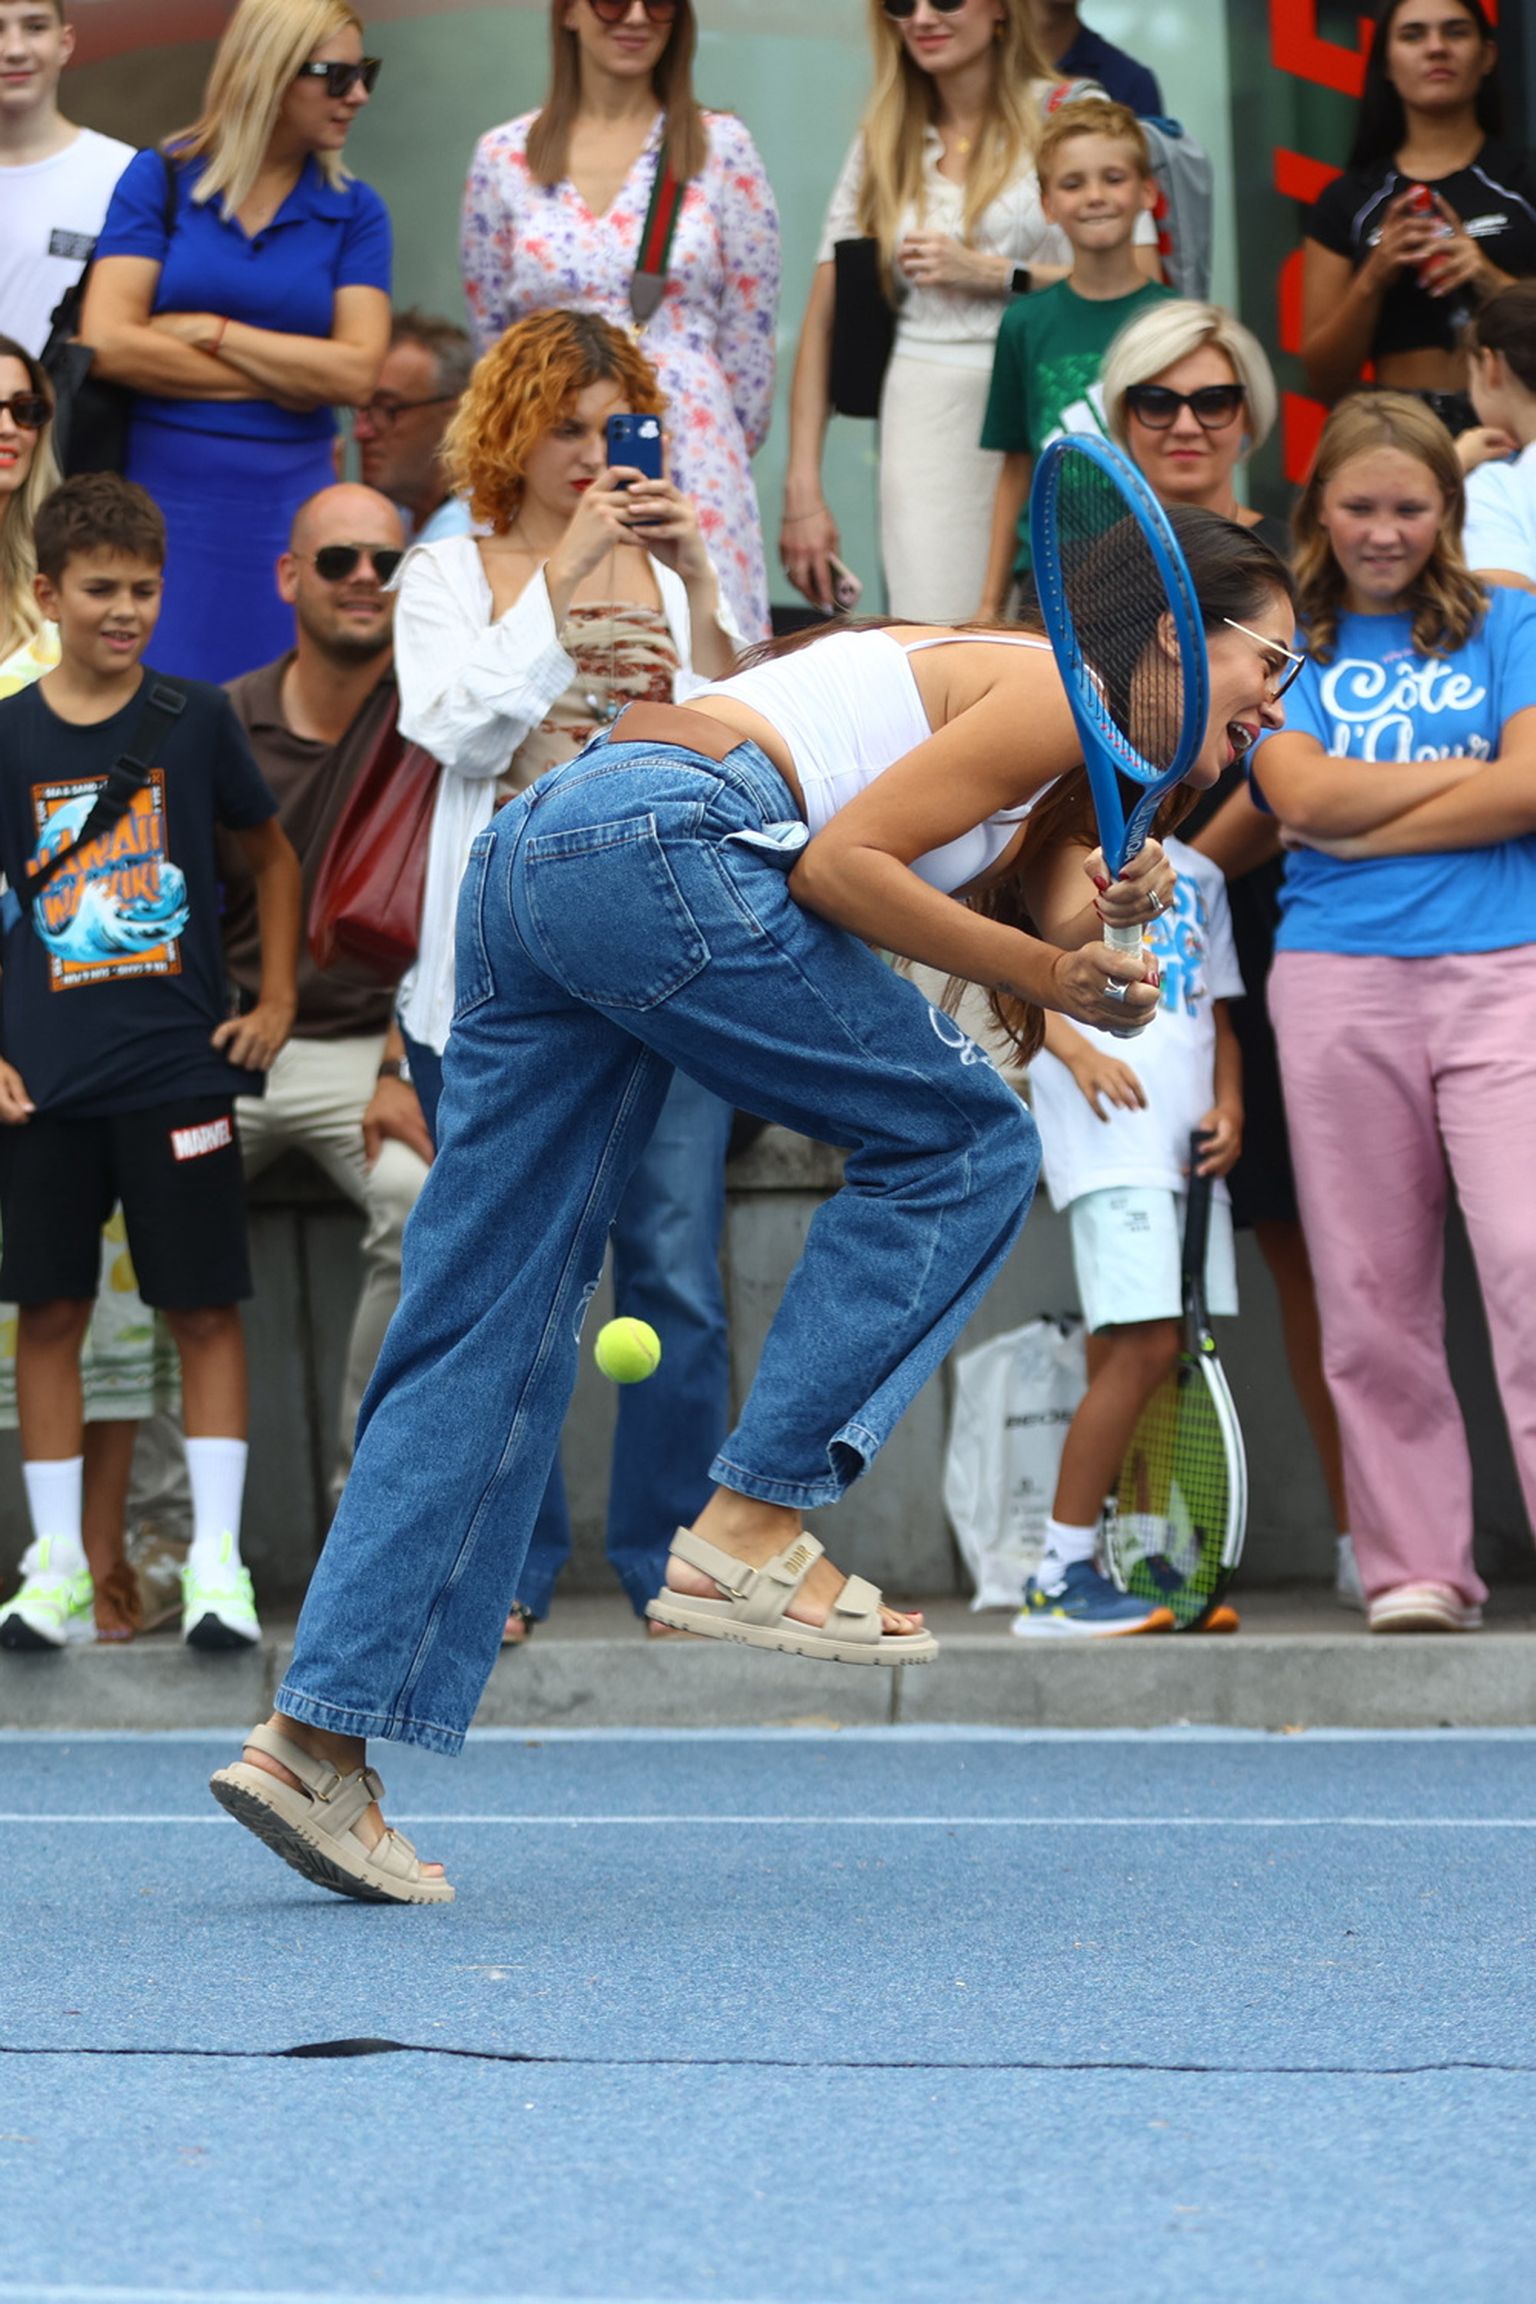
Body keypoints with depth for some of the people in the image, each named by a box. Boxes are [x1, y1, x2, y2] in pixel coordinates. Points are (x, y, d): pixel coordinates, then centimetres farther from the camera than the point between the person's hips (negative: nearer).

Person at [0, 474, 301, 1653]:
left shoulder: (196, 719, 1)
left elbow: (274, 856, 13)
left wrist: (277, 1000, 5)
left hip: (180, 1069, -1)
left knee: (207, 1309, -1)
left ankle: (218, 1560, 2)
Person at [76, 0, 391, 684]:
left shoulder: (354, 211, 5)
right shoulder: (158, 180, 2)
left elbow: (357, 372, -7)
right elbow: (107, 344, -10)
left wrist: (210, 331, -9)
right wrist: (280, 379, -7)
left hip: (289, 500, 1)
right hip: (166, 492, -1)